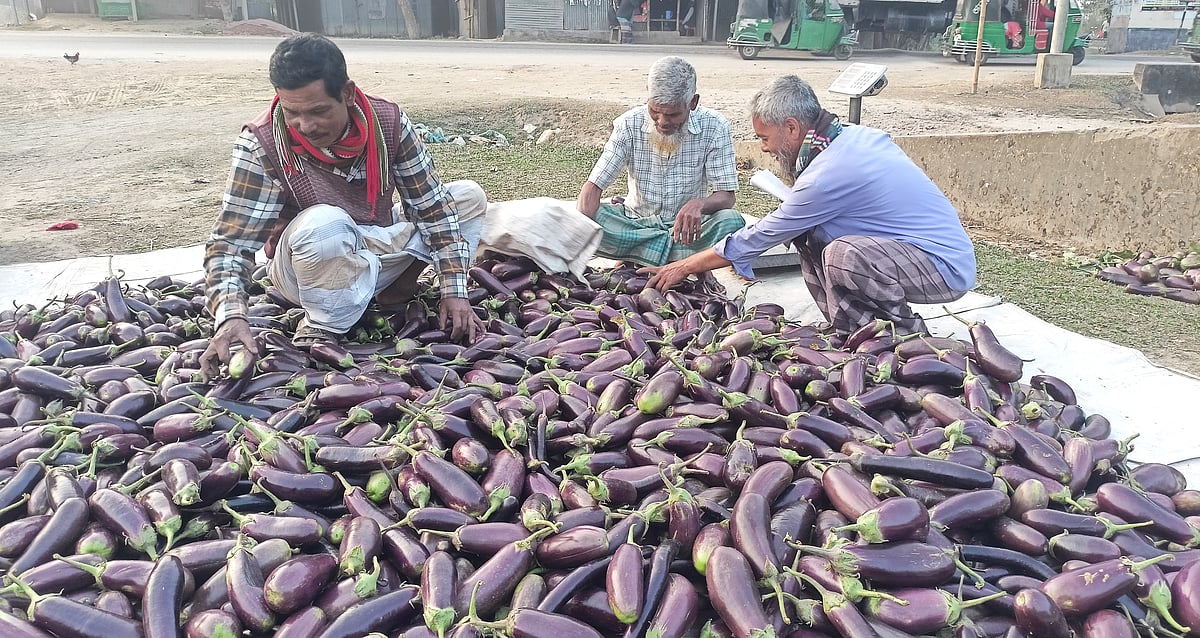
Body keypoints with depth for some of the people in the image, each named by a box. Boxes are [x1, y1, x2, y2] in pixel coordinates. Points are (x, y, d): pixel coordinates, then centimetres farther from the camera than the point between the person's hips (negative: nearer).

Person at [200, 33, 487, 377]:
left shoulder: (388, 120, -15)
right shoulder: (260, 144, -24)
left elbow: (432, 207, -12)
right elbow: (231, 240, -25)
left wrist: (453, 292, -17)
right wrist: (231, 316, -42)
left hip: (378, 254, 5)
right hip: (310, 270, -4)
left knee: (469, 197, 0)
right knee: (323, 223, -39)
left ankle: (398, 289, 0)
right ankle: (321, 331, -16)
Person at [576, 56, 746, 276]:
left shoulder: (714, 128, -13)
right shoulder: (629, 124, -11)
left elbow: (726, 196, -13)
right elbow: (593, 186, -15)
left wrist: (699, 205, -39)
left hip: (686, 226, -1)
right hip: (635, 224, 1)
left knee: (732, 221, -32)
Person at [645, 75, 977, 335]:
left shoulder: (826, 175, -22)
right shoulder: (858, 135, 3)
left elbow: (760, 237, -11)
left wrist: (684, 267, 0)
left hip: (946, 269, -9)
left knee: (843, 254, -33)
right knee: (807, 234, 4)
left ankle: (909, 334, -9)